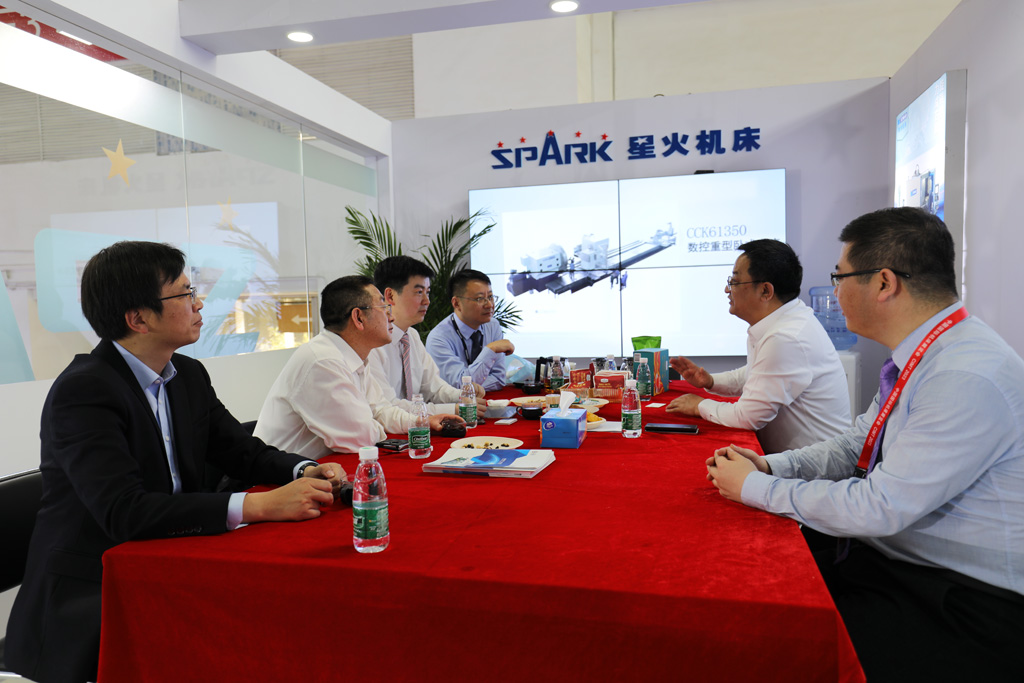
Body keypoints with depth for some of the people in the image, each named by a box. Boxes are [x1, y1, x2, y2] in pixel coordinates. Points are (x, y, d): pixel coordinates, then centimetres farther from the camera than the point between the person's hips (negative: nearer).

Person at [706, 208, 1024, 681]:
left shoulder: (969, 379, -26)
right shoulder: (918, 356, 5)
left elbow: (880, 508, -26)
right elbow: (857, 445, 14)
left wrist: (756, 488, -15)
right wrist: (769, 467, -1)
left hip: (961, 601, -8)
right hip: (890, 555, 8)